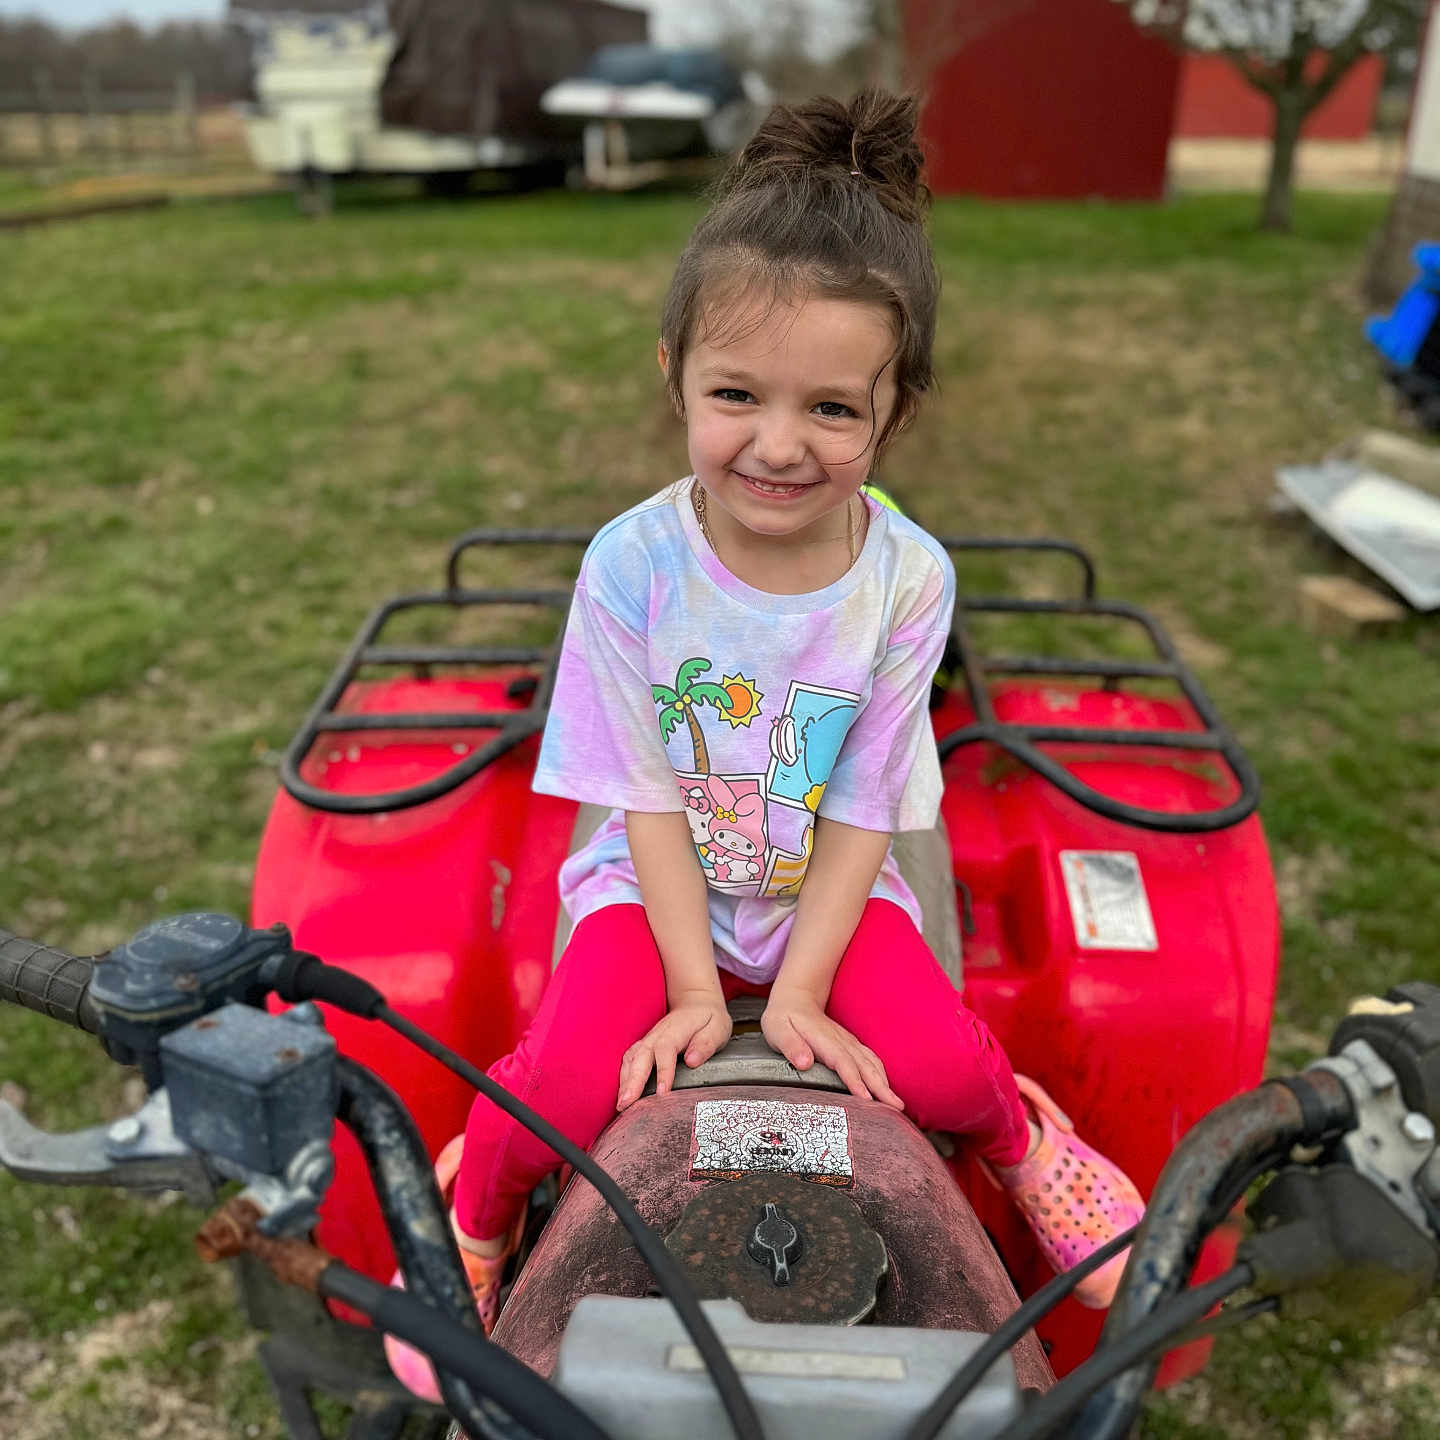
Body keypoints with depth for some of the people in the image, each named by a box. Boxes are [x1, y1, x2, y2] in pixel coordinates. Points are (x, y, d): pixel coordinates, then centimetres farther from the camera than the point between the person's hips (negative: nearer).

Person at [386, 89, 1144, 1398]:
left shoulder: (909, 578, -16)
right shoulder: (632, 564, -19)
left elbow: (863, 809, -11)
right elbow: (647, 796, -13)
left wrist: (799, 995, -14)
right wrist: (696, 988, -14)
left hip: (826, 884, 1)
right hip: (658, 877, 0)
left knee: (937, 1064, -19)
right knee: (572, 1084, -21)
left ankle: (1024, 1137, 20)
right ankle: (475, 1208, 15)